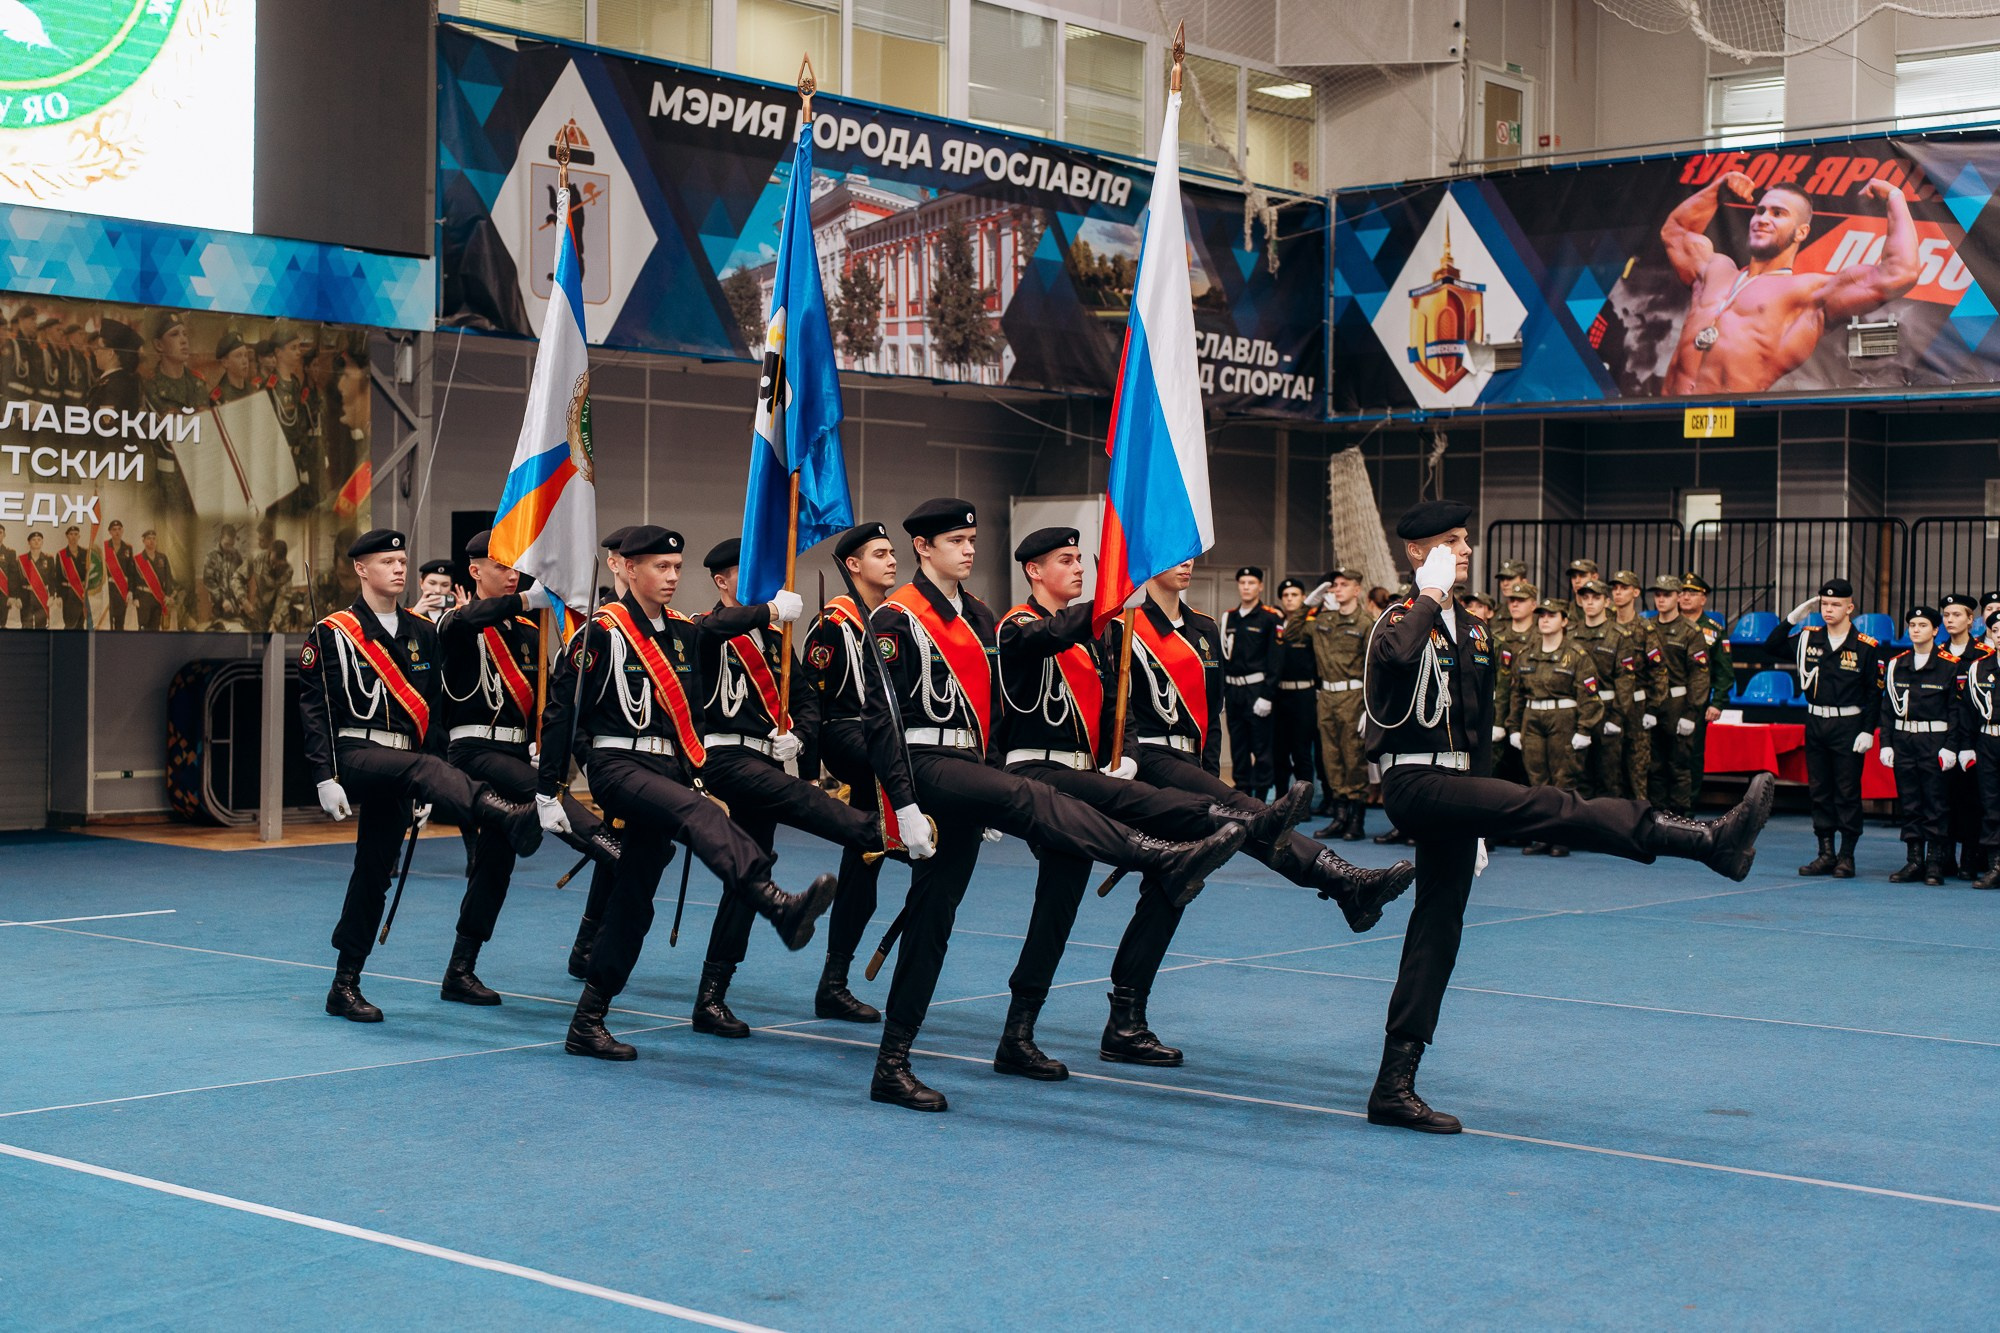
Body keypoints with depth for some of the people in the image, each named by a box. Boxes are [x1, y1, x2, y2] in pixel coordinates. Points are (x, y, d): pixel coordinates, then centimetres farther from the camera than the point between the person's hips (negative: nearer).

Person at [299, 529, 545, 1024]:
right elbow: (314, 709, -5)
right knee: (422, 766, -35)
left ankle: (345, 986, 13)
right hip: (355, 755, -6)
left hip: (400, 768, 6)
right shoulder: (332, 634, -1)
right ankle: (510, 819, -63)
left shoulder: (422, 634, 13)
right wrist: (325, 779, -13)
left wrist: (429, 789, 13)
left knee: (375, 871, 5)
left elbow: (433, 709, 16)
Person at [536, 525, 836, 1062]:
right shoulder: (600, 631, -6)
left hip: (666, 773, 8)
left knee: (634, 901, 7)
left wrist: (699, 775, 23)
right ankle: (781, 908, -56)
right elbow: (562, 711, -6)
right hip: (617, 765, -7)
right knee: (696, 814, -34)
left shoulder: (683, 632, 14)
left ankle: (587, 1025, 14)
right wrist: (548, 791, -6)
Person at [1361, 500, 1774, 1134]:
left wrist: (1480, 820, 24)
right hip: (1414, 781, -9)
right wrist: (1431, 593, -20)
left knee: (1437, 933, 6)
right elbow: (1397, 654, -35)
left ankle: (1395, 1088, 10)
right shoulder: (1401, 620, -7)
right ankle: (1708, 838, -34)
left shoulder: (1473, 631, 18)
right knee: (1548, 808, -24)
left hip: (1455, 788, 9)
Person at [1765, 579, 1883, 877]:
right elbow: (1771, 647, 8)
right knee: (1818, 792, 8)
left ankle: (1846, 856, 5)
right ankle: (1826, 854, 14)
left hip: (1848, 727, -4)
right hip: (1815, 723, 5)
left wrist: (1868, 731, -10)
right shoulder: (1808, 638, 6)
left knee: (1847, 793, -1)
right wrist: (1793, 618, -1)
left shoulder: (1866, 647, -5)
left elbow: (1875, 693, -4)